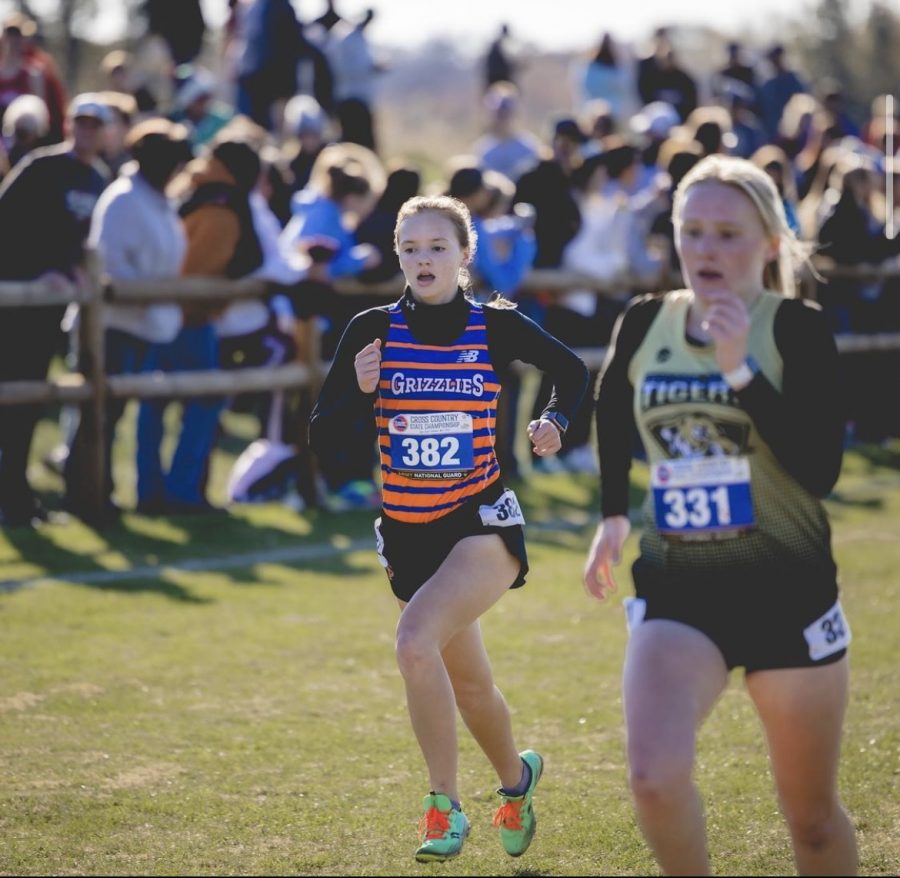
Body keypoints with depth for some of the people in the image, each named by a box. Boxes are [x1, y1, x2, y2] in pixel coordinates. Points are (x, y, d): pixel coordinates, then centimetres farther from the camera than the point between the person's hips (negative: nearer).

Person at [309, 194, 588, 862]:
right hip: (408, 534, 4)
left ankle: (445, 807, -16)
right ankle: (516, 777, 48)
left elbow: (572, 371, 12)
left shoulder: (497, 326, -6)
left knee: (415, 640, -28)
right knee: (469, 684, 18)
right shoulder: (373, 330, -3)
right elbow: (321, 436, -3)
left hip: (482, 525, -4)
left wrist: (556, 420, -6)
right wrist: (359, 391, -21)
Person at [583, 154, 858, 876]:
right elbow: (612, 408, 24)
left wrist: (742, 369, -26)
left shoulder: (797, 328, -11)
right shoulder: (643, 325, 0)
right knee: (655, 776, -21)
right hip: (675, 589, 2)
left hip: (788, 591, -2)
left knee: (811, 816, 9)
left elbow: (821, 470, -22)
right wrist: (614, 513, 22)